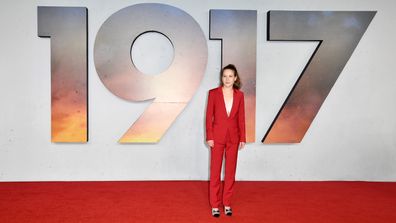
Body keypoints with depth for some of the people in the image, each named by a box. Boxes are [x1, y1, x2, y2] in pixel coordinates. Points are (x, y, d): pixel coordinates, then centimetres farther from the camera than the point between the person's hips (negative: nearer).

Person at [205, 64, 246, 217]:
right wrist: (209, 137, -8)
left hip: (233, 137, 3)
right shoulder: (213, 93, -4)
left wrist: (243, 138, 2)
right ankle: (215, 205, 15)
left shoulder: (239, 95, 3)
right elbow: (209, 116, -3)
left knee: (231, 171, 9)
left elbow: (241, 118, 5)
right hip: (217, 136, -2)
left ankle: (227, 203, 22)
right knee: (215, 171, 4)